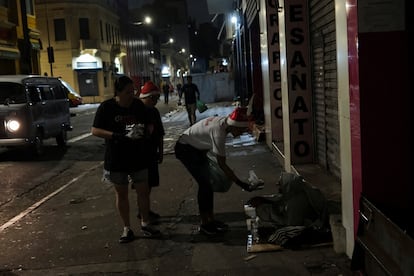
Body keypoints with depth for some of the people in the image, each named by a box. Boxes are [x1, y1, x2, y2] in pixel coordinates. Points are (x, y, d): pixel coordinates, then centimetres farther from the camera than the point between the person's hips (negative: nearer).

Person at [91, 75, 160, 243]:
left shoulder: (138, 105, 0)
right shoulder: (106, 107, -9)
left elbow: (149, 124, 10)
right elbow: (95, 130, -12)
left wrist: (146, 131, -14)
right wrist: (116, 135, -25)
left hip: (139, 158, 2)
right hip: (116, 160, -2)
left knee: (143, 191, 9)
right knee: (121, 194, 9)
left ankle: (145, 224, 27)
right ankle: (127, 228, 22)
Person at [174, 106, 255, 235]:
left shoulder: (225, 121, -10)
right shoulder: (219, 132, -34)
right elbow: (222, 164, -30)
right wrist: (240, 183, -27)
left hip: (197, 148, 9)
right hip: (185, 149, -9)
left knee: (207, 183, 8)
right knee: (204, 184, -12)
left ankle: (211, 219, 16)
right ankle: (204, 224, -2)